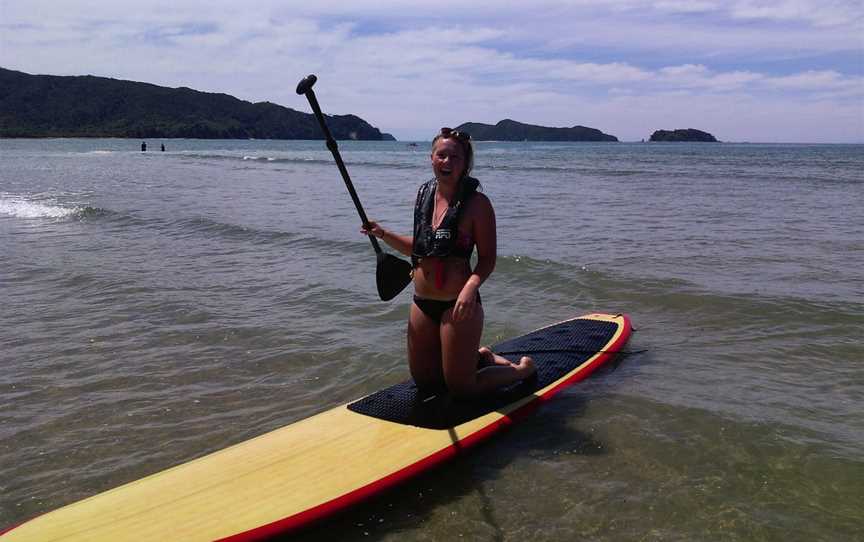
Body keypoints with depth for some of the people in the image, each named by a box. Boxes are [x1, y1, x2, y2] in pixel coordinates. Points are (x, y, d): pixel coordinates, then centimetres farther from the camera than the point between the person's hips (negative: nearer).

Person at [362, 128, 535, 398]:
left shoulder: (476, 203, -13)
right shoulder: (425, 194, 6)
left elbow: (488, 259, -12)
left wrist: (471, 287, -29)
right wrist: (383, 234, 6)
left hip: (456, 306, -7)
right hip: (422, 304, 7)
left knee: (461, 388, 4)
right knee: (424, 380, 20)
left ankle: (522, 369, 28)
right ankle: (480, 357, 43)